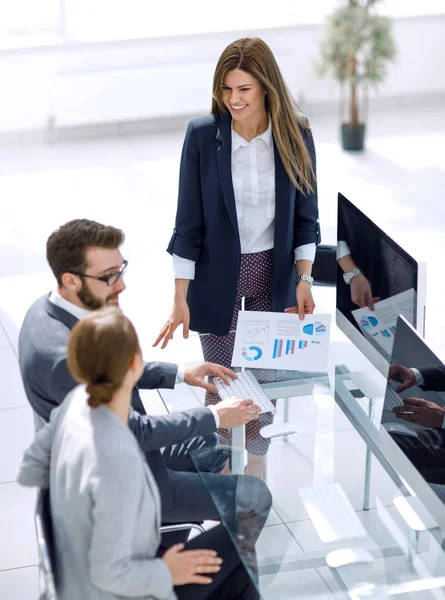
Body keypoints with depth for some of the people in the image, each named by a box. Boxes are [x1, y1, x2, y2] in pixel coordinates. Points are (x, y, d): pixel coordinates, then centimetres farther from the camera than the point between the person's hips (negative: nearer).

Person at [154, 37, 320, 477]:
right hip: (218, 273, -2)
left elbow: (305, 215, 1)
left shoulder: (295, 135, -10)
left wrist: (303, 279, -9)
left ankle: (257, 462, 36)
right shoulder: (202, 135, -15)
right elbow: (189, 222, -10)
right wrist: (181, 299, -12)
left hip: (274, 272, 2)